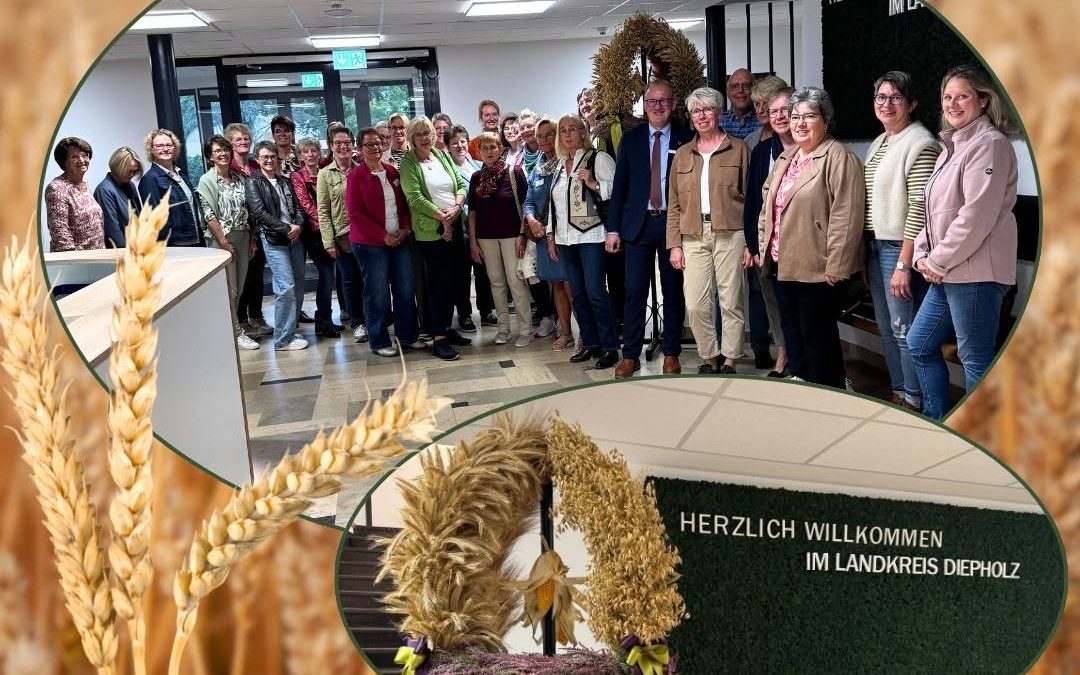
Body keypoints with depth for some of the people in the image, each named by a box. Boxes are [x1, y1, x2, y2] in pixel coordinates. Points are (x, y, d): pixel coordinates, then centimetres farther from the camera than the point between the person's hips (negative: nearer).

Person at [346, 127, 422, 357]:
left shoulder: (393, 172, 9)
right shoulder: (356, 176, -6)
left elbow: (404, 203, 13)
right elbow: (355, 213, -10)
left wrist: (406, 228, -4)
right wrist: (383, 236, -14)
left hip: (400, 240, 5)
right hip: (370, 243, -5)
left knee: (405, 290, 7)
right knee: (378, 294, 1)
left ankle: (408, 336, 21)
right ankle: (379, 341, 13)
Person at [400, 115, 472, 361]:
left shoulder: (443, 156, 13)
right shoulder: (408, 163, -4)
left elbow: (461, 185, 11)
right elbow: (415, 198, -13)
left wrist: (457, 207, -8)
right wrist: (441, 216, -15)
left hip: (454, 227, 6)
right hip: (431, 230, -6)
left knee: (451, 281, 11)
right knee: (439, 282, -8)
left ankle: (447, 328, 22)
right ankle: (438, 339, -4)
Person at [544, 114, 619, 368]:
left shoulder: (598, 159, -1)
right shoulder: (561, 165, 19)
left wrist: (593, 183, -23)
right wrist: (551, 235, 18)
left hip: (591, 236, -7)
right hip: (565, 239, 7)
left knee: (595, 291, -11)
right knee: (578, 294, 7)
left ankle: (609, 347, -4)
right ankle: (590, 343, 15)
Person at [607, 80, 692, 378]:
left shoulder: (685, 138, 2)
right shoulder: (631, 138, 7)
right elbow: (619, 185, 6)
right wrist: (613, 228, 0)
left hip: (673, 222, -1)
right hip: (638, 223, 1)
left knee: (673, 291, 6)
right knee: (635, 291, -1)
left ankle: (671, 353, 16)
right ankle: (630, 355, 7)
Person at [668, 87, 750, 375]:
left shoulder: (738, 149, 6)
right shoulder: (682, 155, 15)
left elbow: (749, 197, 2)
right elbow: (674, 204, 12)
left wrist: (749, 242, -5)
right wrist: (674, 244, 4)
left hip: (730, 235, -3)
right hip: (694, 237, 3)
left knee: (731, 302, 0)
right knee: (695, 305, -2)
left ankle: (729, 360, 10)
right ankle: (709, 357, 14)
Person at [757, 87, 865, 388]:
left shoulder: (839, 158, -12)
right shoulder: (786, 158, 16)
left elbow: (845, 218, -18)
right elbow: (769, 208, 21)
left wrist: (835, 266, -21)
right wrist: (765, 248, 15)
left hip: (818, 269, -8)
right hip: (785, 265, 9)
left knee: (817, 337, 0)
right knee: (792, 334, 16)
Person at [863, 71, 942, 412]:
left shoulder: (920, 144, -12)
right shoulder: (878, 143, 15)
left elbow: (919, 208, -18)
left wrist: (903, 265, -20)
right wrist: (865, 256, 15)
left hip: (900, 248, -9)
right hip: (875, 245, 9)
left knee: (904, 329, -4)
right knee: (886, 327, 15)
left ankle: (914, 403, 8)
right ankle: (898, 393, 27)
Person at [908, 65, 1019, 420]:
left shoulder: (989, 144, -11)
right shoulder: (952, 146, 18)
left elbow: (976, 216, -20)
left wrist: (938, 261, -14)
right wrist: (922, 254, 6)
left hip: (975, 273, -10)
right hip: (946, 272, 10)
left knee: (975, 359, -1)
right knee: (919, 343, 17)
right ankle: (936, 420, 30)